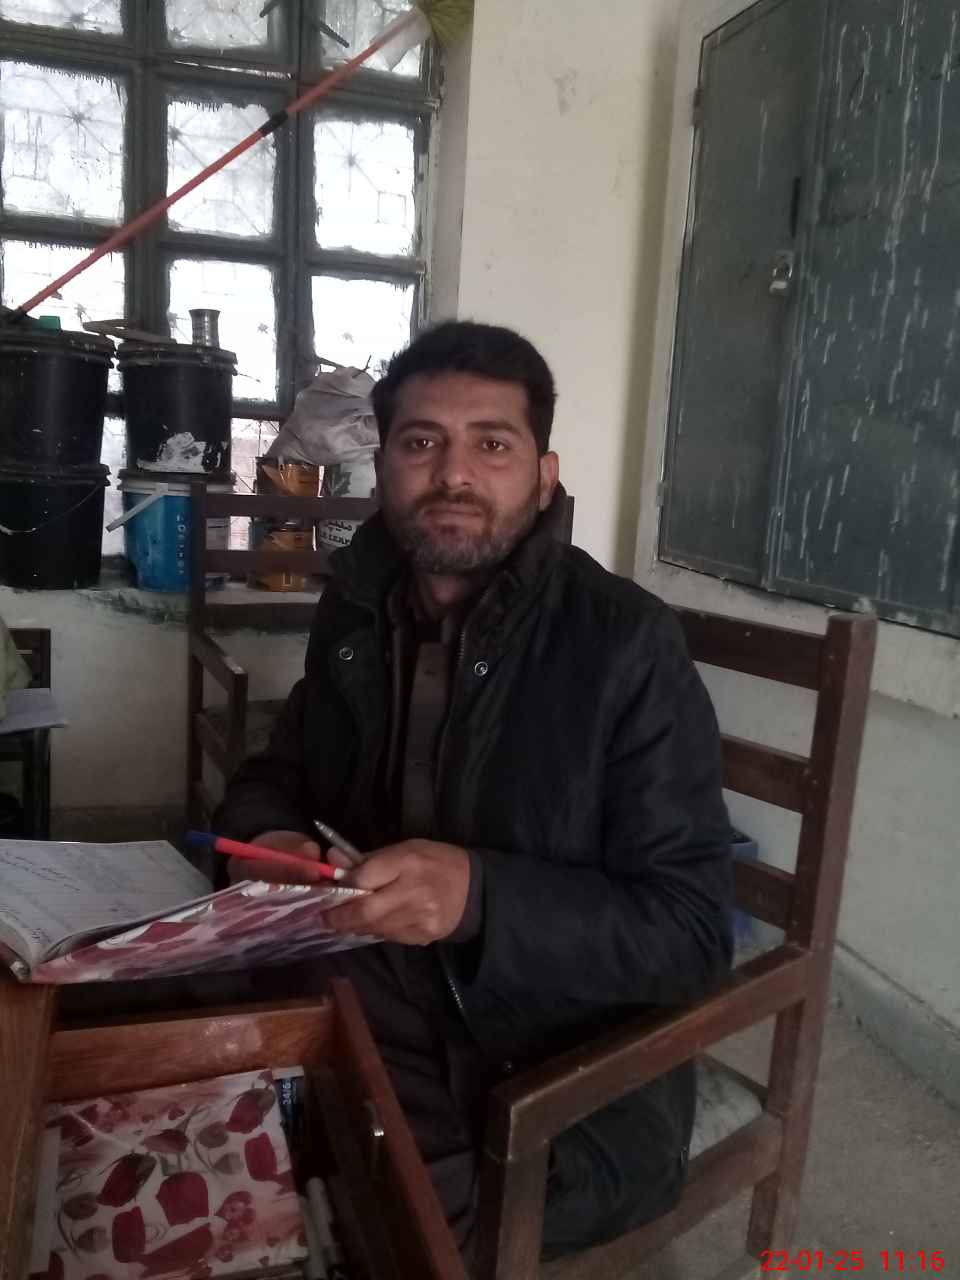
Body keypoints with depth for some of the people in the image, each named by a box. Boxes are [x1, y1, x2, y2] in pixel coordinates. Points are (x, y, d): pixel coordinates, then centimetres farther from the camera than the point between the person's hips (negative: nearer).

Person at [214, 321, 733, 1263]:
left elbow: (690, 930, -17)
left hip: (565, 1080, -5)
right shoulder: (356, 609, 1)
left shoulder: (628, 644, -17)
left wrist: (479, 895, -32)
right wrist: (267, 840, -10)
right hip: (363, 1010, 5)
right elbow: (278, 775, 14)